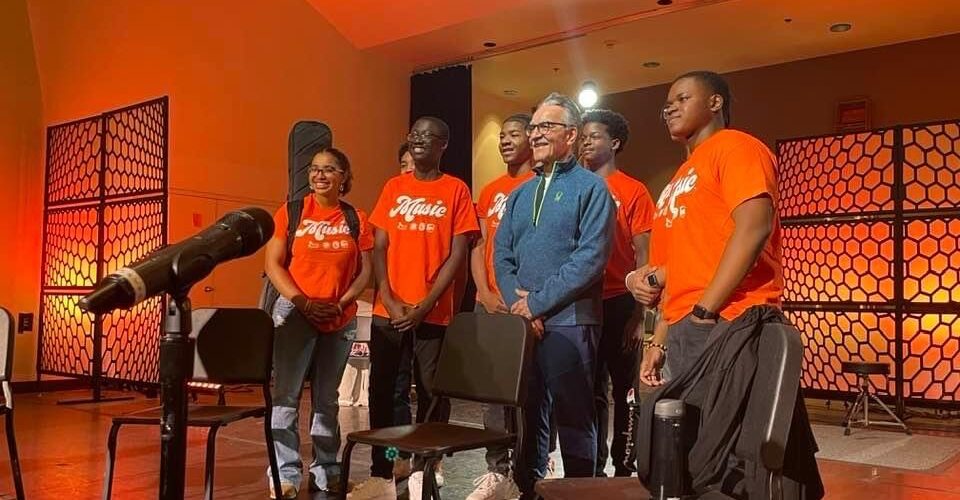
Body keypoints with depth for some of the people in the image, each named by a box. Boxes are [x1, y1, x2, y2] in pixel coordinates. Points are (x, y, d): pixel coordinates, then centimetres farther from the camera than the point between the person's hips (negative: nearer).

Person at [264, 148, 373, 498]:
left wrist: (341, 303, -11)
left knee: (326, 399, 11)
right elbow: (273, 264, -2)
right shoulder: (292, 211, 1)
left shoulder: (356, 219, 5)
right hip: (295, 315, -2)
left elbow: (365, 271, 4)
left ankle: (325, 471, 21)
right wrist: (303, 302, -13)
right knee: (286, 395, -5)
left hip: (341, 321, 2)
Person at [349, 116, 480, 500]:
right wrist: (390, 301, -6)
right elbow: (379, 249, 7)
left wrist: (425, 305, -11)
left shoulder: (456, 190, 1)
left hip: (433, 313, -3)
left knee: (431, 393, 2)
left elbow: (456, 255, -4)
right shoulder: (393, 188, 11)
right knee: (381, 391, 5)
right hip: (387, 311, 3)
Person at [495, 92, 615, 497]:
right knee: (528, 415, 14)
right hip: (521, 324, 6)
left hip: (568, 323, -6)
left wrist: (537, 302, -14)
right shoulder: (520, 194, 17)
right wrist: (516, 302, -7)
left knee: (574, 419, 2)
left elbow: (591, 258, -14)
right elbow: (501, 255, 12)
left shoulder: (591, 188, -3)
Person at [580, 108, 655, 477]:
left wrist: (639, 313, -10)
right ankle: (593, 467, 22)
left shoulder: (633, 191, 0)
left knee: (625, 390, 6)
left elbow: (643, 257, -3)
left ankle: (624, 466, 18)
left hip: (618, 305, -3)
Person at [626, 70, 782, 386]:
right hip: (682, 329, 9)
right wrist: (660, 342, 16)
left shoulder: (734, 146, -1)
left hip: (725, 323, -9)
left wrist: (704, 311, -19)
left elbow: (754, 228, -16)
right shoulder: (681, 179, 25)